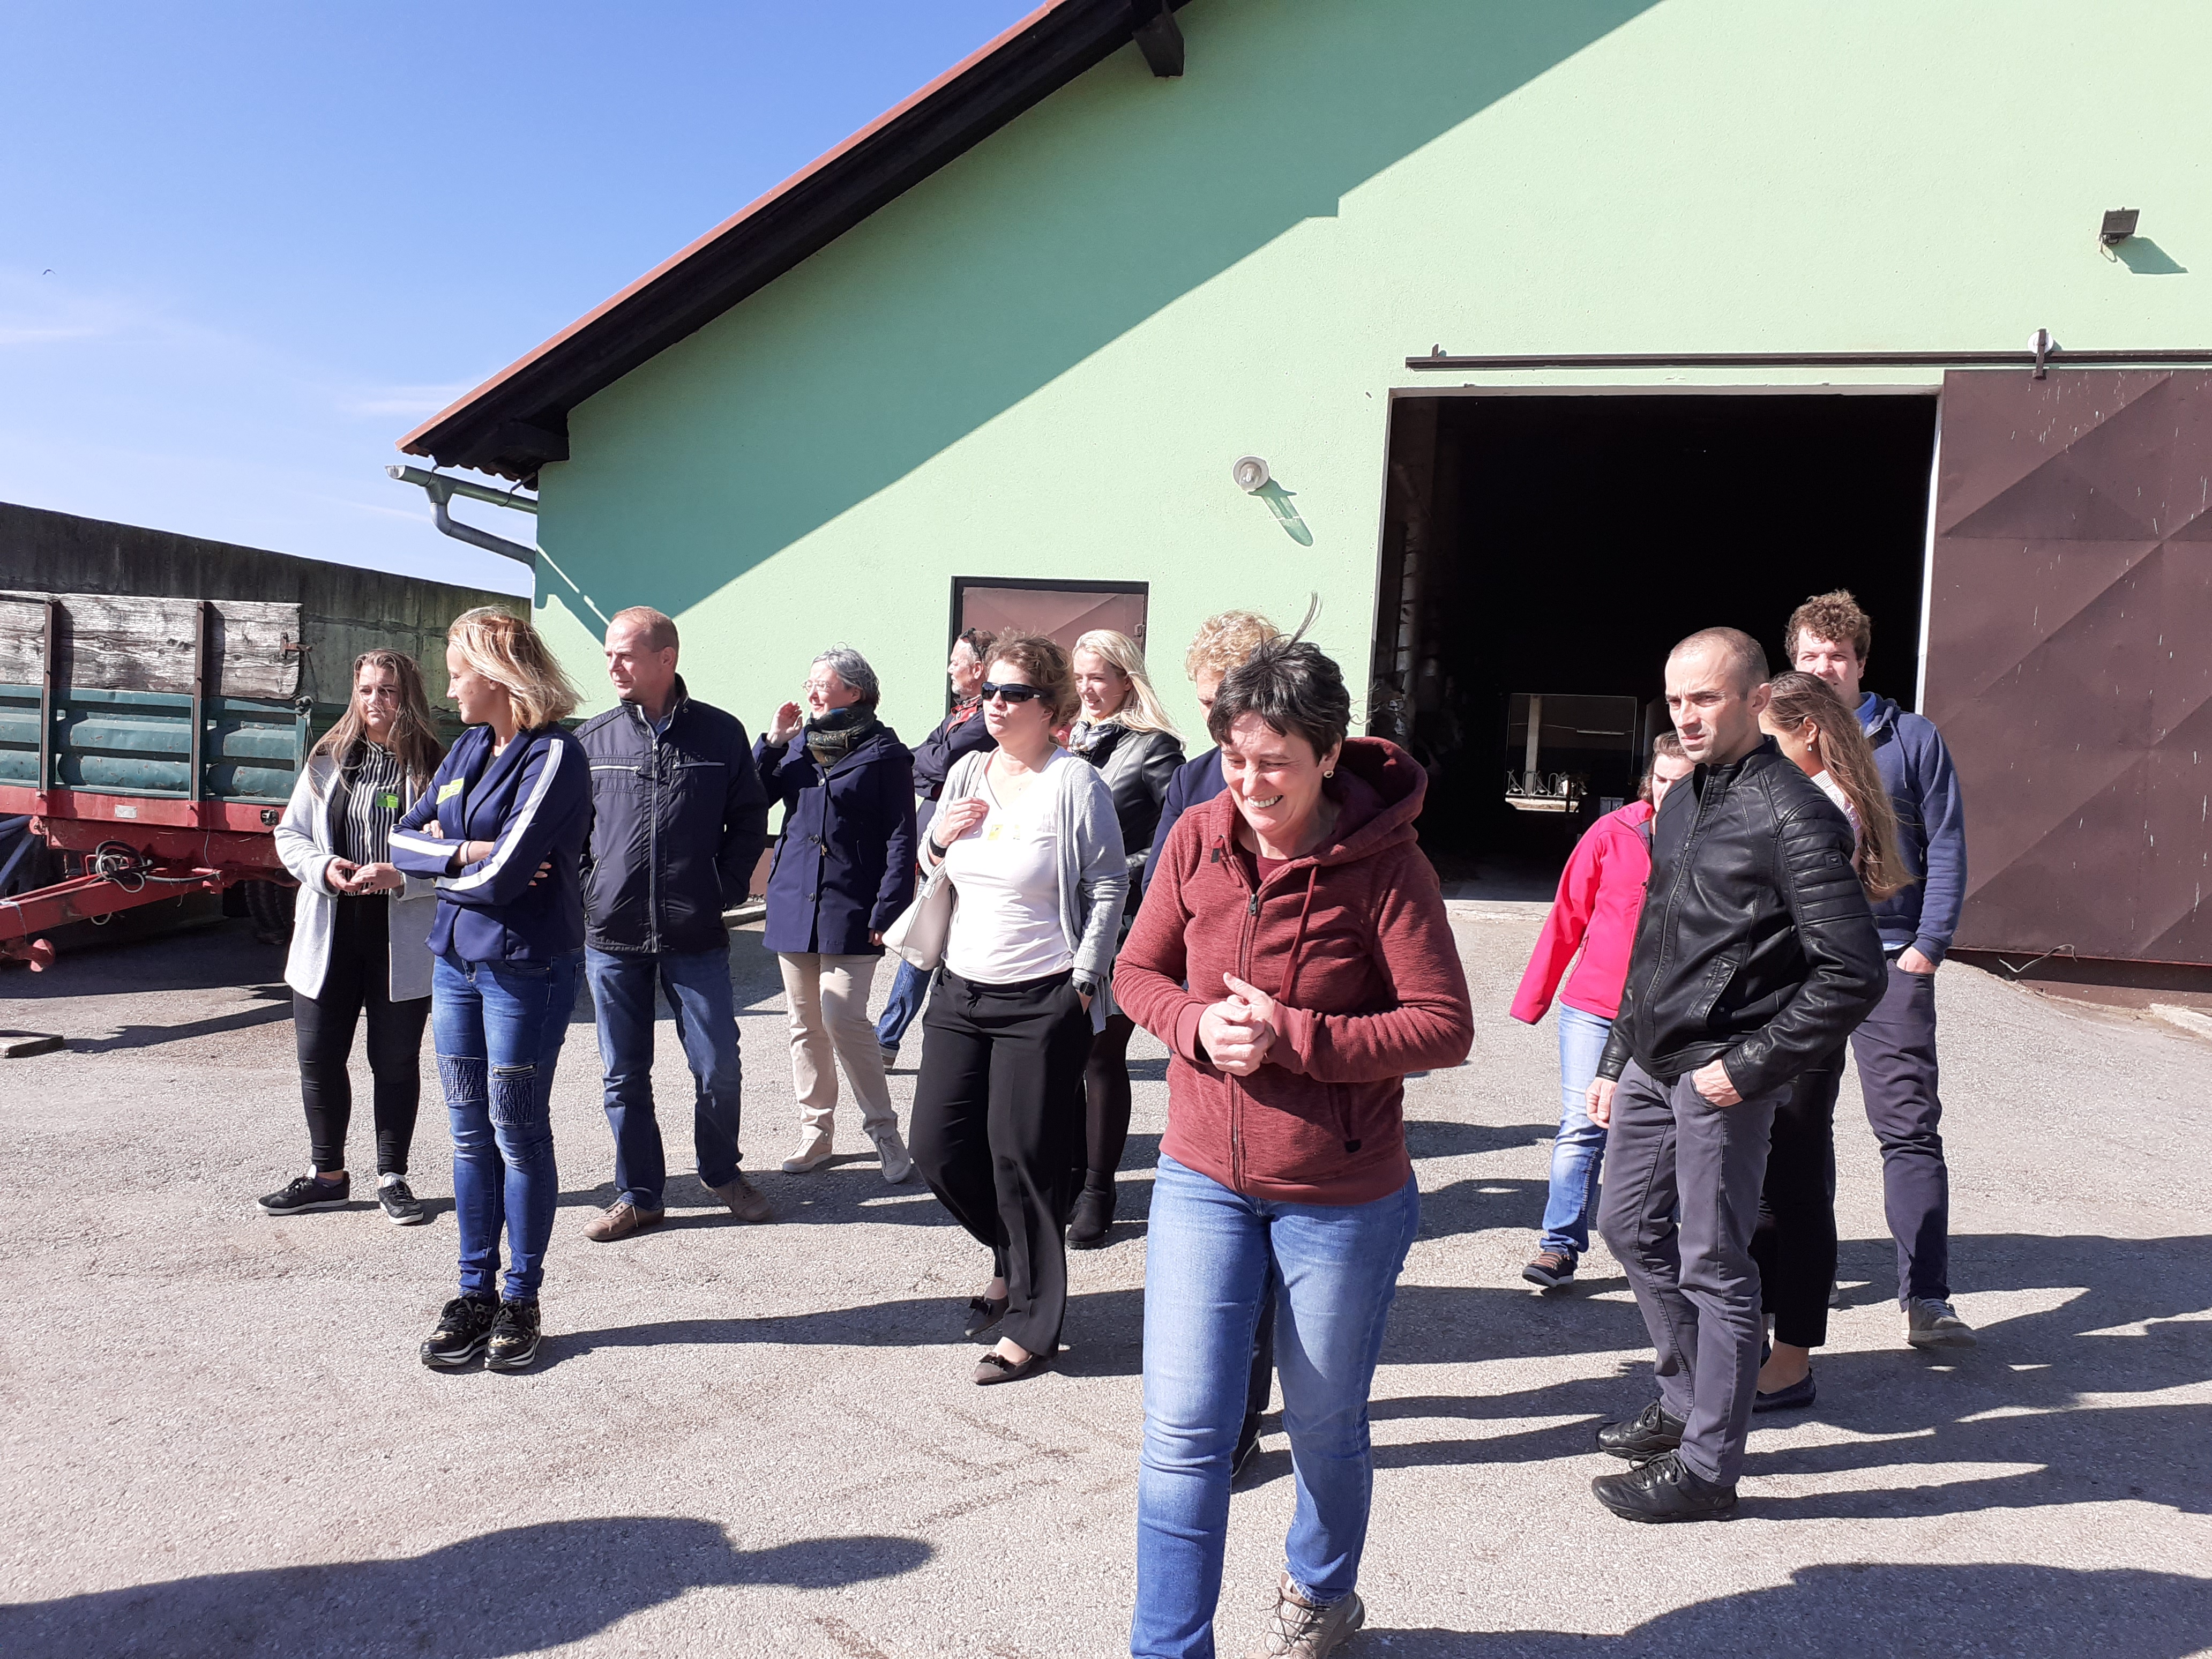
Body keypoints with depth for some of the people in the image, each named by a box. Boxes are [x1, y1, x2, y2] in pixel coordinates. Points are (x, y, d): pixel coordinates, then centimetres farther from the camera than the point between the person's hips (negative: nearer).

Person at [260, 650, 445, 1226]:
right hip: (329, 937, 4)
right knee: (319, 1057, 10)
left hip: (402, 940, -3)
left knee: (395, 1061, 8)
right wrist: (323, 868, -9)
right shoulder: (328, 760, 7)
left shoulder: (434, 766, -5)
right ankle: (327, 1175, 27)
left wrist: (400, 877, -23)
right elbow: (290, 833, 10)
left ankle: (393, 1178, 22)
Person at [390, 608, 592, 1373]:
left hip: (525, 969, -7)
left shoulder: (554, 754, -14)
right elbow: (404, 838, 9)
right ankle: (475, 1293, 23)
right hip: (456, 961, 7)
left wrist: (439, 865, -2)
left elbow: (501, 877, -21)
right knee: (470, 1134, 12)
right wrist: (465, 853, -10)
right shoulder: (471, 747, 11)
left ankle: (522, 1298, 18)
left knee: (518, 1133, 4)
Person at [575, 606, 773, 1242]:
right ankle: (638, 1195, 22)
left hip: (696, 936, -1)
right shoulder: (592, 739, 4)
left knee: (718, 1069, 2)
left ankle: (722, 1171, 27)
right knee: (624, 1075, 8)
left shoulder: (721, 734, 0)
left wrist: (726, 889, -1)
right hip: (611, 937, 2)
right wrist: (585, 895, 1)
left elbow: (750, 819, 8)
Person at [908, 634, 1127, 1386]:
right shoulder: (965, 774, 10)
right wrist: (937, 840, -1)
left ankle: (1033, 1327, 16)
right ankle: (1015, 1259, 37)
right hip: (961, 989, 7)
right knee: (938, 1146, 9)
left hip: (1043, 1001, -7)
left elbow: (1109, 887, -8)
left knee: (1022, 1158, -1)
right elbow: (939, 876, 21)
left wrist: (1084, 980, -11)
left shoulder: (1075, 782, -9)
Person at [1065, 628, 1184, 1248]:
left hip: (1119, 925, -6)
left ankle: (1098, 1191, 16)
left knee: (1102, 1056, 3)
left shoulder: (1153, 746, -5)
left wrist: (1128, 873, -15)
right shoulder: (1070, 741, 14)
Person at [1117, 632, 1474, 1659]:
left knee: (1323, 1425, 18)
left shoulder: (1384, 864, -17)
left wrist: (1290, 1035, -24)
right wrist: (1196, 1025, -16)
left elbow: (1445, 1029, -16)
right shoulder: (1198, 838, -5)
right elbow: (1138, 970, 6)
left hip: (1343, 1197, -2)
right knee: (1182, 1430, 2)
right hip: (1203, 1177, 3)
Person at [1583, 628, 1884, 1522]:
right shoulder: (1681, 802, 12)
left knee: (1713, 1265, 2)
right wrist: (1615, 1059, 18)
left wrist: (1749, 1067, -18)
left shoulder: (1792, 815, -15)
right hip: (1651, 1066, 9)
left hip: (1721, 1076, -9)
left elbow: (1853, 972, -18)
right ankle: (1687, 1399, 37)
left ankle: (1706, 1465, 17)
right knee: (1629, 1225, 18)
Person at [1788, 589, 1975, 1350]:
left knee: (1911, 1127, -4)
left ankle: (1927, 1299, 0)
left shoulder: (1913, 738, 3)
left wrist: (1927, 946, -6)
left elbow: (1946, 847, 2)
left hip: (1888, 962, -2)